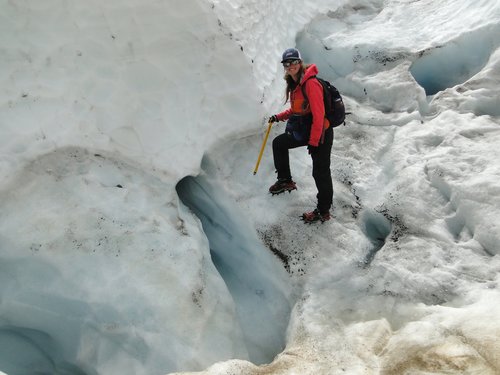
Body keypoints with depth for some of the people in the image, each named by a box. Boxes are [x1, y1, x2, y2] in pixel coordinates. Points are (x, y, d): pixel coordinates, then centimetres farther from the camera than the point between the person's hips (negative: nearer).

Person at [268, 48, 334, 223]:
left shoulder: (311, 83, -22)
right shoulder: (293, 84, 7)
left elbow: (318, 114, -24)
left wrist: (313, 141, -23)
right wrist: (279, 117, 11)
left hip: (321, 133, -10)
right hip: (304, 130, 10)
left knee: (320, 172, -4)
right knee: (279, 143, 20)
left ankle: (323, 212, 9)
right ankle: (285, 181, 32)